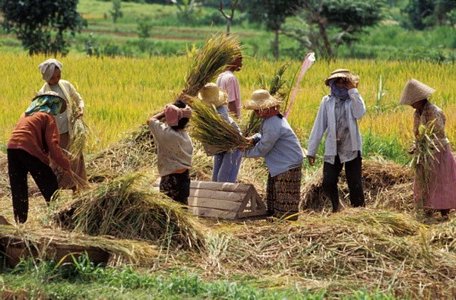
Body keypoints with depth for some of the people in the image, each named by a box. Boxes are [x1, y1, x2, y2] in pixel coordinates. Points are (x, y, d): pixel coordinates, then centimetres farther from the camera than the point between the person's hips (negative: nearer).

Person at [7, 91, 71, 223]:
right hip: (29, 150, -6)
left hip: (12, 148, 6)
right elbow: (52, 144, -5)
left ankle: (20, 220, 10)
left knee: (18, 188, 12)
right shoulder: (48, 117, 6)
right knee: (49, 184, 7)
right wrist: (65, 165, -1)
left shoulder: (26, 115, 28)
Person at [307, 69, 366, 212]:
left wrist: (352, 91, -16)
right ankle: (336, 207, 24)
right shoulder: (327, 101, 3)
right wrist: (312, 150, 0)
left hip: (352, 149, -1)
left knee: (355, 184, -3)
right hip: (332, 150, 1)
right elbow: (319, 126, 3)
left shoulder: (353, 100, 2)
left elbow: (360, 113, -21)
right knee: (328, 183, 0)